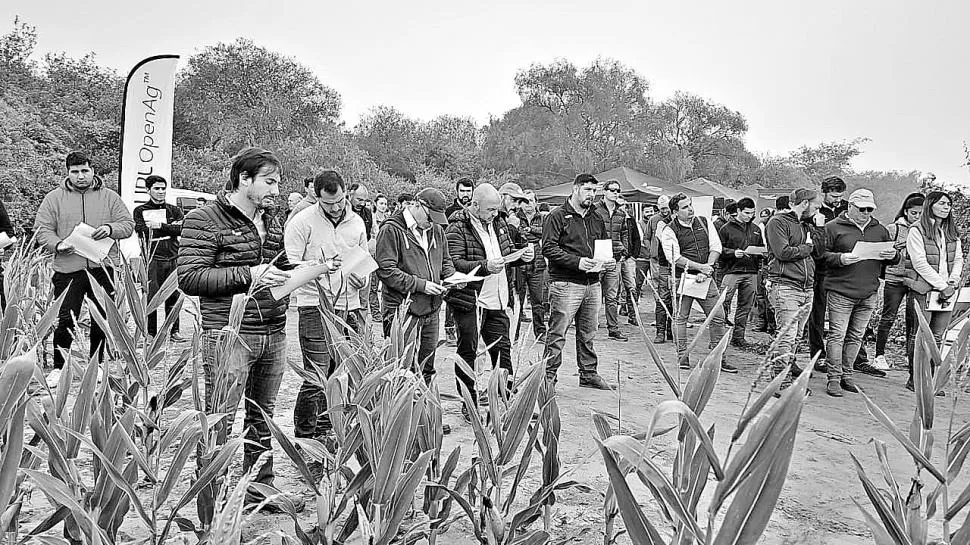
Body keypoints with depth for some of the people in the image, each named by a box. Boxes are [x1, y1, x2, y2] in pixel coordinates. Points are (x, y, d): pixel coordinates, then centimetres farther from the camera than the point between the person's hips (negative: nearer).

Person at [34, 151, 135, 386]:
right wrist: (58, 244, -14)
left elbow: (128, 225, 6)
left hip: (102, 267, 1)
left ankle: (97, 365, 22)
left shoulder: (109, 197, 8)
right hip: (68, 268, -1)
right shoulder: (54, 198, 7)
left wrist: (110, 229, -14)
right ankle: (59, 367, 12)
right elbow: (42, 230, 5)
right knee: (64, 320, -3)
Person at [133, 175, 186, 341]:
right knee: (151, 296, -6)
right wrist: (171, 227, -7)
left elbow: (182, 229, 0)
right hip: (153, 259, -2)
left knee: (173, 296, 3)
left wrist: (161, 225, -11)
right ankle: (151, 333, 1)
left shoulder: (174, 210, 17)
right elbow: (141, 230, -7)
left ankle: (174, 331, 10)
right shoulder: (140, 211, 10)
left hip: (173, 258, 3)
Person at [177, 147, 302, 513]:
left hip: (274, 335, 7)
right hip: (228, 335, -7)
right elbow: (189, 278, -14)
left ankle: (261, 489, 28)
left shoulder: (271, 223, 16)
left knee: (262, 416, 16)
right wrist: (247, 276, -19)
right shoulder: (204, 221, -6)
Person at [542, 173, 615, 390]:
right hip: (566, 283, -6)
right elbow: (548, 248, -12)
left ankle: (588, 374, 22)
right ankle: (548, 375, 2)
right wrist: (577, 261, -20)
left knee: (588, 334, 13)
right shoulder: (558, 216, -3)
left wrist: (608, 261, 6)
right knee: (557, 333, -5)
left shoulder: (597, 219, 19)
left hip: (593, 284, 7)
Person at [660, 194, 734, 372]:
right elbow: (675, 257, -12)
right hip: (683, 277, -3)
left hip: (705, 277, 4)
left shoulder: (704, 222, 11)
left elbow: (716, 247, 6)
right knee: (680, 317, -1)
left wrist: (707, 269, -8)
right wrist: (700, 267, -16)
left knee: (718, 316, 1)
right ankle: (682, 356, 11)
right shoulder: (669, 230, -2)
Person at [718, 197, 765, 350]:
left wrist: (760, 253, 1)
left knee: (745, 306, 8)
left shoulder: (756, 229, 16)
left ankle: (738, 337, 17)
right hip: (732, 271, -5)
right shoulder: (727, 228, 0)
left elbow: (762, 249, 23)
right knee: (723, 304, -11)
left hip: (751, 273, 5)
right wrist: (733, 253, -17)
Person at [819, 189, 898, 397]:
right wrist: (840, 258, -22)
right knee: (837, 336, -4)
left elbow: (894, 258, 21)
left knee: (856, 337, 10)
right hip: (840, 291, -5)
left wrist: (893, 255, -2)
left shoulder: (880, 230, 16)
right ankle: (834, 378, 3)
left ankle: (847, 375, 20)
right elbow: (822, 254, -5)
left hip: (869, 293, 5)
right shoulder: (833, 228, -1)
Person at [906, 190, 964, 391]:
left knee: (937, 336, 5)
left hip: (948, 290, 6)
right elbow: (920, 263, -11)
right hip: (925, 290, -5)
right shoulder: (917, 231, -5)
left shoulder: (952, 233, 15)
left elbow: (958, 259, 17)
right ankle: (914, 379, 4)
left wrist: (954, 279, -2)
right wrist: (942, 285, -14)